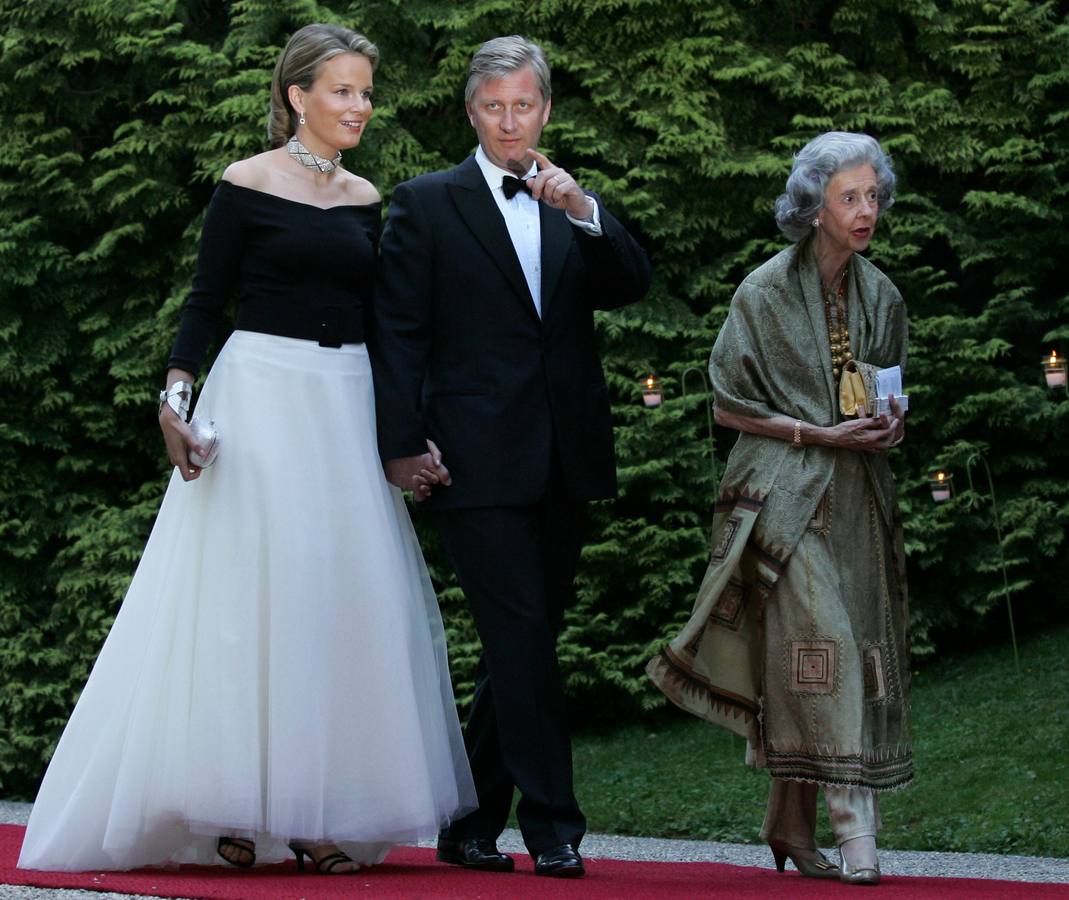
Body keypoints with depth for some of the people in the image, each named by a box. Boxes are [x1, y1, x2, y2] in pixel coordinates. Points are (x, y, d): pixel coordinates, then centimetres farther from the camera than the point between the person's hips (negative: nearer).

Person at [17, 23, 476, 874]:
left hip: (346, 410, 5)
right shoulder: (247, 187, -4)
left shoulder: (364, 198, 11)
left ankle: (316, 813, 5)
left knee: (340, 601, 2)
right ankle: (233, 810, 2)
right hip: (259, 396, -5)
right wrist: (174, 399, -16)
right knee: (248, 600, -4)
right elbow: (206, 300, -4)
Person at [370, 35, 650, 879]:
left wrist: (582, 209, -16)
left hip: (565, 460, 5)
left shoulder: (577, 207, 15)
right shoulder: (428, 203, 2)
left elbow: (634, 285, 0)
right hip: (478, 460, -5)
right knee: (521, 640, -10)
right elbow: (397, 330, -1)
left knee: (522, 646, 9)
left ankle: (470, 824, 19)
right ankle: (553, 825, -6)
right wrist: (402, 444, -9)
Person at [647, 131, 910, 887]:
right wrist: (819, 434, -13)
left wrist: (892, 424, -2)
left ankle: (791, 818, 12)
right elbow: (730, 406, -4)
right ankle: (854, 825, -17)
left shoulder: (880, 297, 10)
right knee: (823, 643, -16)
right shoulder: (766, 293, -5)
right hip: (786, 494, -5)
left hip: (858, 498, 5)